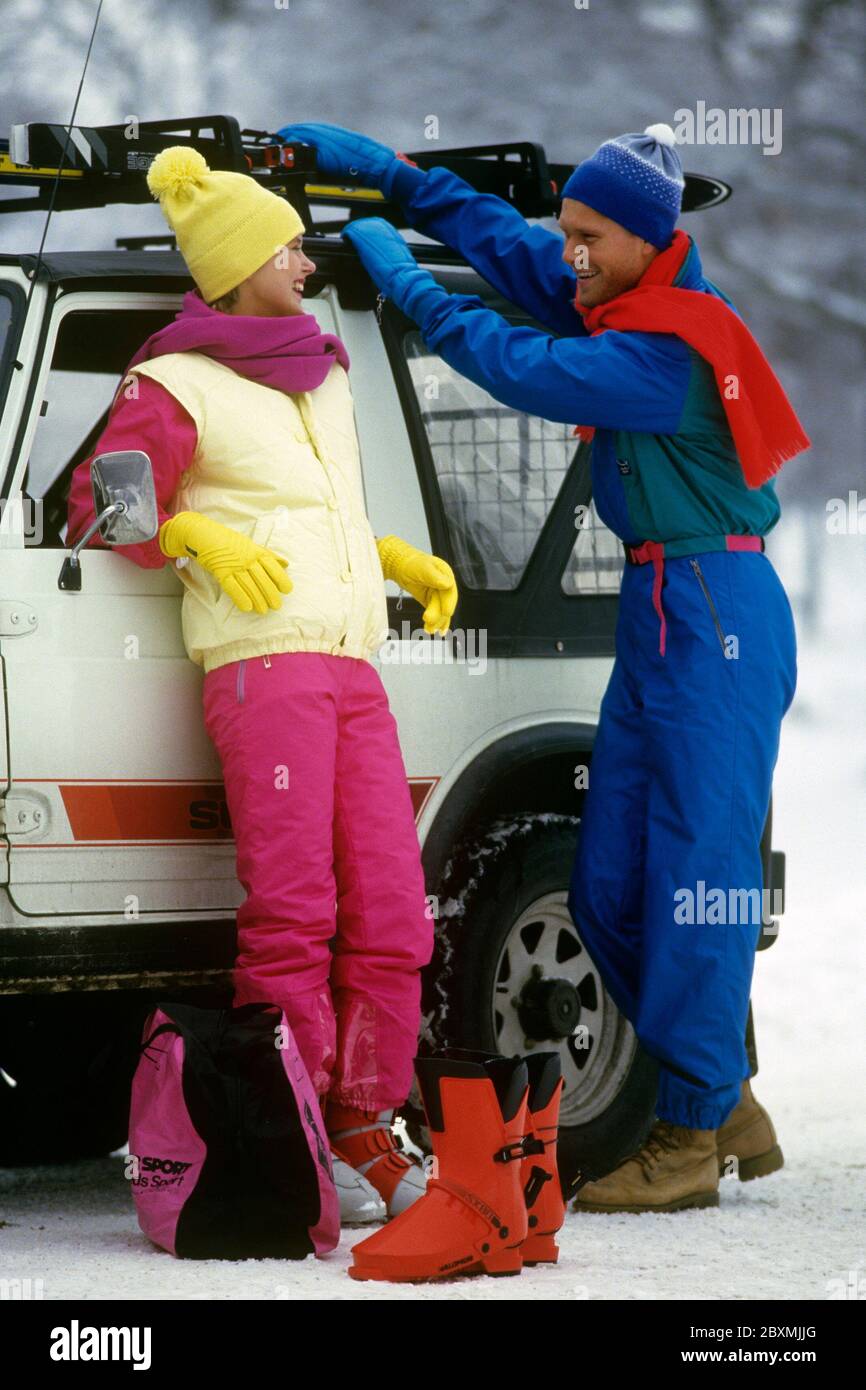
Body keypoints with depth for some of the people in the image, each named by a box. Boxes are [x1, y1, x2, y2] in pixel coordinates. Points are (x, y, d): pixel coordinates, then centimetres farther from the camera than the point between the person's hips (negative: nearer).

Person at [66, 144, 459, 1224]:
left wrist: (402, 563, 23)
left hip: (351, 670, 7)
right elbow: (98, 510, 2)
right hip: (263, 661, -7)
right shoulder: (177, 385, 4)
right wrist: (200, 537, -12)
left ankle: (363, 1128, 8)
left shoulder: (322, 375, 27)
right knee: (292, 914, -12)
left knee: (390, 920, 0)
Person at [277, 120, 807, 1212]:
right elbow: (506, 240, 21)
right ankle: (727, 1110, 15)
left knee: (694, 872, -9)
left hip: (715, 615, -10)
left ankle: (691, 1136, -7)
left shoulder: (668, 353, -19)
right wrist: (381, 170, 17)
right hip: (658, 614, 10)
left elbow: (522, 370, -17)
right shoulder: (628, 305, 10)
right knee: (612, 887, 8)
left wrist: (404, 283, -6)